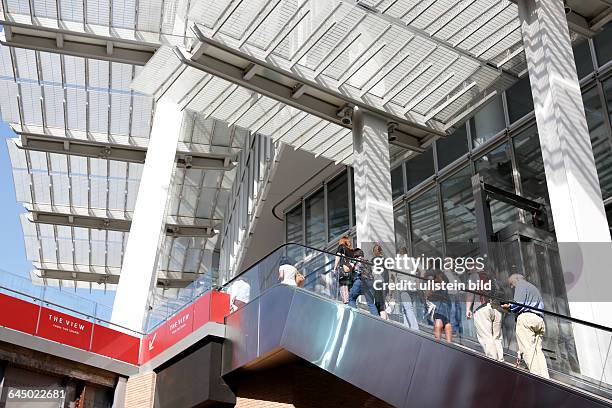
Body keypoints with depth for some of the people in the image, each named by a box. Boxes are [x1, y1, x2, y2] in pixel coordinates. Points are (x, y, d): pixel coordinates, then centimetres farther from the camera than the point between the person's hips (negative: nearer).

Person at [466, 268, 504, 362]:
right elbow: (499, 293, 19)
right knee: (497, 337, 8)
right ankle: (500, 361, 1)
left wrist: (468, 309, -3)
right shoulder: (492, 279, 29)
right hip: (496, 308, 5)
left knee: (486, 337, -10)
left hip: (481, 307, -5)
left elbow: (471, 292, 1)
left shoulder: (474, 276, 15)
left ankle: (493, 361, -19)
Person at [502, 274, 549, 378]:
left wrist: (509, 307, 12)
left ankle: (536, 375, -27)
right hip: (539, 319, 8)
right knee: (538, 349, 0)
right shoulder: (534, 288, 36)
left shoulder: (520, 285, 9)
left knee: (528, 349, -15)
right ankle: (545, 377, -13)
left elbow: (518, 303, -8)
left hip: (526, 317, -8)